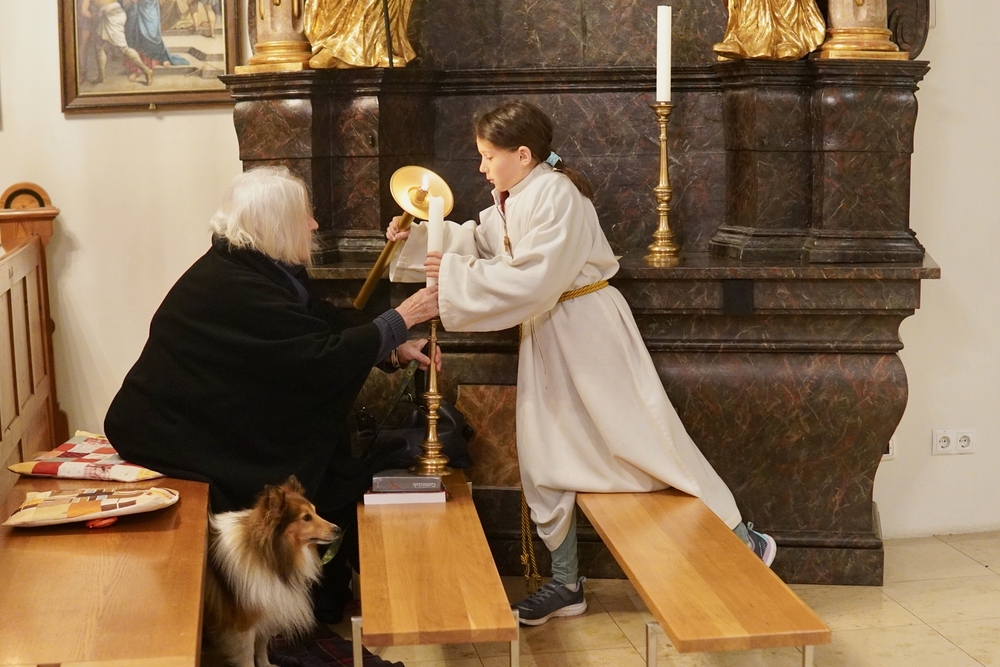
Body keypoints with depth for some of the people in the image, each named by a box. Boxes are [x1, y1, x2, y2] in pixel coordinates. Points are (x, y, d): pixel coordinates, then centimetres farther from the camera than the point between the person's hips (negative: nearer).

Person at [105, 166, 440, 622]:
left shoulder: (261, 267, 1)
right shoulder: (235, 288, -28)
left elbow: (326, 327, 8)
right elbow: (326, 356, -28)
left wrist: (393, 348, -3)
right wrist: (402, 318, -20)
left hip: (225, 414, 9)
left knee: (337, 465, 3)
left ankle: (329, 596, 16)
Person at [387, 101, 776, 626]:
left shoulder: (556, 194, -21)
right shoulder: (510, 201, 8)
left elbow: (534, 279, -28)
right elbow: (477, 241, 21)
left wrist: (457, 276, -24)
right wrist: (418, 237, 9)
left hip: (588, 330, -9)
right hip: (544, 334, 10)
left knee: (646, 436, -3)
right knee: (545, 454, 10)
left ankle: (739, 538, 13)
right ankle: (565, 584, 21)